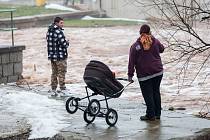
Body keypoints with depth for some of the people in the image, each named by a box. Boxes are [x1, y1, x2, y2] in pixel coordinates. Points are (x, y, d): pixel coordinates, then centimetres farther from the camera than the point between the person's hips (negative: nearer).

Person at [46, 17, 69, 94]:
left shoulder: (49, 31, 8)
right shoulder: (58, 32, -19)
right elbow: (64, 44, -22)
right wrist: (67, 43, 2)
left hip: (51, 55, 8)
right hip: (60, 56, -8)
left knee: (54, 73, 15)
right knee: (61, 73, 0)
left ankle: (53, 88, 18)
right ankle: (62, 88, 3)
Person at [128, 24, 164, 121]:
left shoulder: (135, 46, -8)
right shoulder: (155, 41, 0)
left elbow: (131, 62, -8)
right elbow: (161, 49, 22)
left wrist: (130, 74, -2)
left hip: (144, 75, -4)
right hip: (158, 72, 4)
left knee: (148, 95, 2)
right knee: (156, 92, 15)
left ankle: (151, 115, 5)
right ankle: (157, 113, 19)